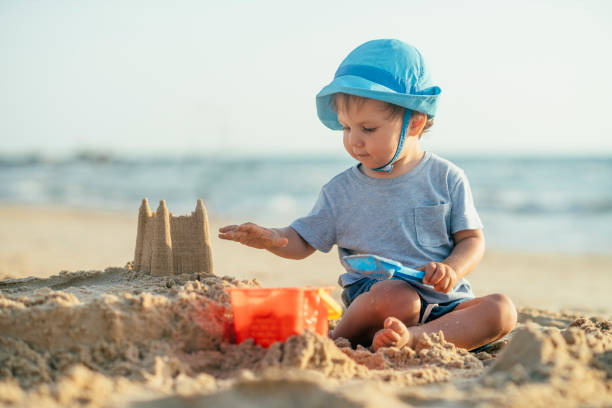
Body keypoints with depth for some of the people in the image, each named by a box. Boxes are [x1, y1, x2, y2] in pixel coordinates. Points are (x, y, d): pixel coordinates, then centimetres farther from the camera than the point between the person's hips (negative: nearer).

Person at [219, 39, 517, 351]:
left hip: (444, 303, 2)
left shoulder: (447, 179, 4)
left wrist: (452, 270, -15)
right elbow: (303, 242, 9)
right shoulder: (341, 191, 6)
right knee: (396, 296, -37)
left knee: (501, 311, -26)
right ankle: (343, 337, -16)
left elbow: (472, 239, 6)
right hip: (370, 297, -2)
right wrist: (272, 239, -14)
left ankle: (415, 338, -42)